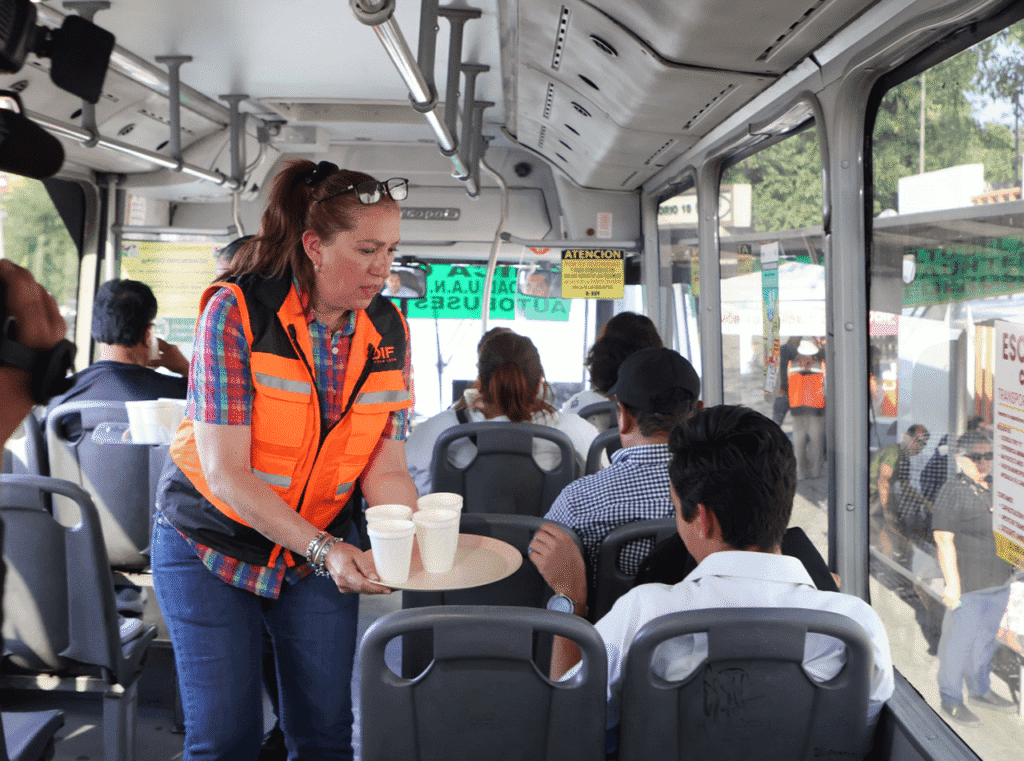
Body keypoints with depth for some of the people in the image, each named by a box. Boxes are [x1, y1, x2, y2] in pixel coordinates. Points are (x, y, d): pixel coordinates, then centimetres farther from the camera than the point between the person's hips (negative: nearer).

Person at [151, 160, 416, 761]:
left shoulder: (388, 330, -6)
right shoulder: (236, 311, -19)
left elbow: (386, 470, -5)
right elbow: (225, 470, -23)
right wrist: (324, 549, -31)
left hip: (323, 546, 4)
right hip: (215, 541, -3)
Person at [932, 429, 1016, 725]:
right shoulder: (953, 490, -13)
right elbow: (944, 540, -16)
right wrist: (952, 583, -19)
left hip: (999, 581, 7)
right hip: (967, 584, -7)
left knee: (986, 637, 19)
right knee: (958, 640, 2)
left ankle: (980, 690, 36)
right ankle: (951, 700, 16)